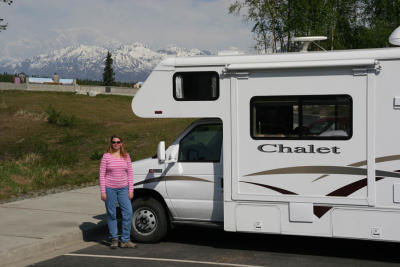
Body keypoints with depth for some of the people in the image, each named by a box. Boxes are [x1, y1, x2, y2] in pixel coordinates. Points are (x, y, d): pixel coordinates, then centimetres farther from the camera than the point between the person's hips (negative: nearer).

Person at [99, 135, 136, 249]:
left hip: (123, 189, 2)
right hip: (110, 189, -2)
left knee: (128, 213, -5)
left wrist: (130, 190, 2)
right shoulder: (106, 156, -2)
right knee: (112, 215, 4)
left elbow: (130, 173, 8)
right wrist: (103, 191, -7)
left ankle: (125, 240, 4)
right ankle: (114, 239, 17)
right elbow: (102, 174, -2)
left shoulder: (126, 156, 6)